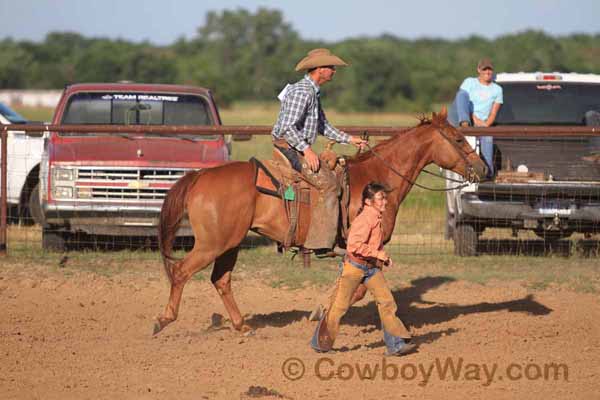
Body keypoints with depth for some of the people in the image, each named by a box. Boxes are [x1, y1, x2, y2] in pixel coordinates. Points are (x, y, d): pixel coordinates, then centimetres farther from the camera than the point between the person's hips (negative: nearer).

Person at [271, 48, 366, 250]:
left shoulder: (314, 92, 17)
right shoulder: (301, 92, -17)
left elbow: (323, 126, 27)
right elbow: (287, 127, -25)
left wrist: (348, 139, 22)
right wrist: (306, 149, -28)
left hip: (300, 148, 11)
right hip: (289, 147, -11)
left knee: (334, 171, 13)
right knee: (327, 181, -19)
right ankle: (321, 241, -23)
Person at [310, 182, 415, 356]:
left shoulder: (376, 218, 8)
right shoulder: (365, 219, -20)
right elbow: (354, 246, -30)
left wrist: (383, 257, 11)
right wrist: (377, 254, -23)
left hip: (372, 268, 8)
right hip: (354, 266, -8)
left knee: (387, 302, -3)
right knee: (339, 306, 2)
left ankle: (396, 344, -2)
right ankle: (320, 342, 17)